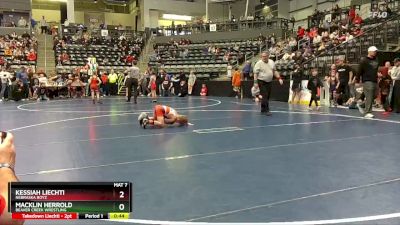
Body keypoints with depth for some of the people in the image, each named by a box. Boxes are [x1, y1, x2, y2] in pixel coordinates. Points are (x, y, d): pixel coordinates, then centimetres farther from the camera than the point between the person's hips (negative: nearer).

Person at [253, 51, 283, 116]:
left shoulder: (272, 62, 8)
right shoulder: (259, 63, -9)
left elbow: (274, 71, 17)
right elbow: (255, 73, -10)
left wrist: (279, 78, 9)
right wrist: (255, 82, -16)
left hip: (269, 82, 6)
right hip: (262, 82, -6)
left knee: (267, 97, 9)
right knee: (265, 96, -12)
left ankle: (263, 110, 21)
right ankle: (266, 110, -10)